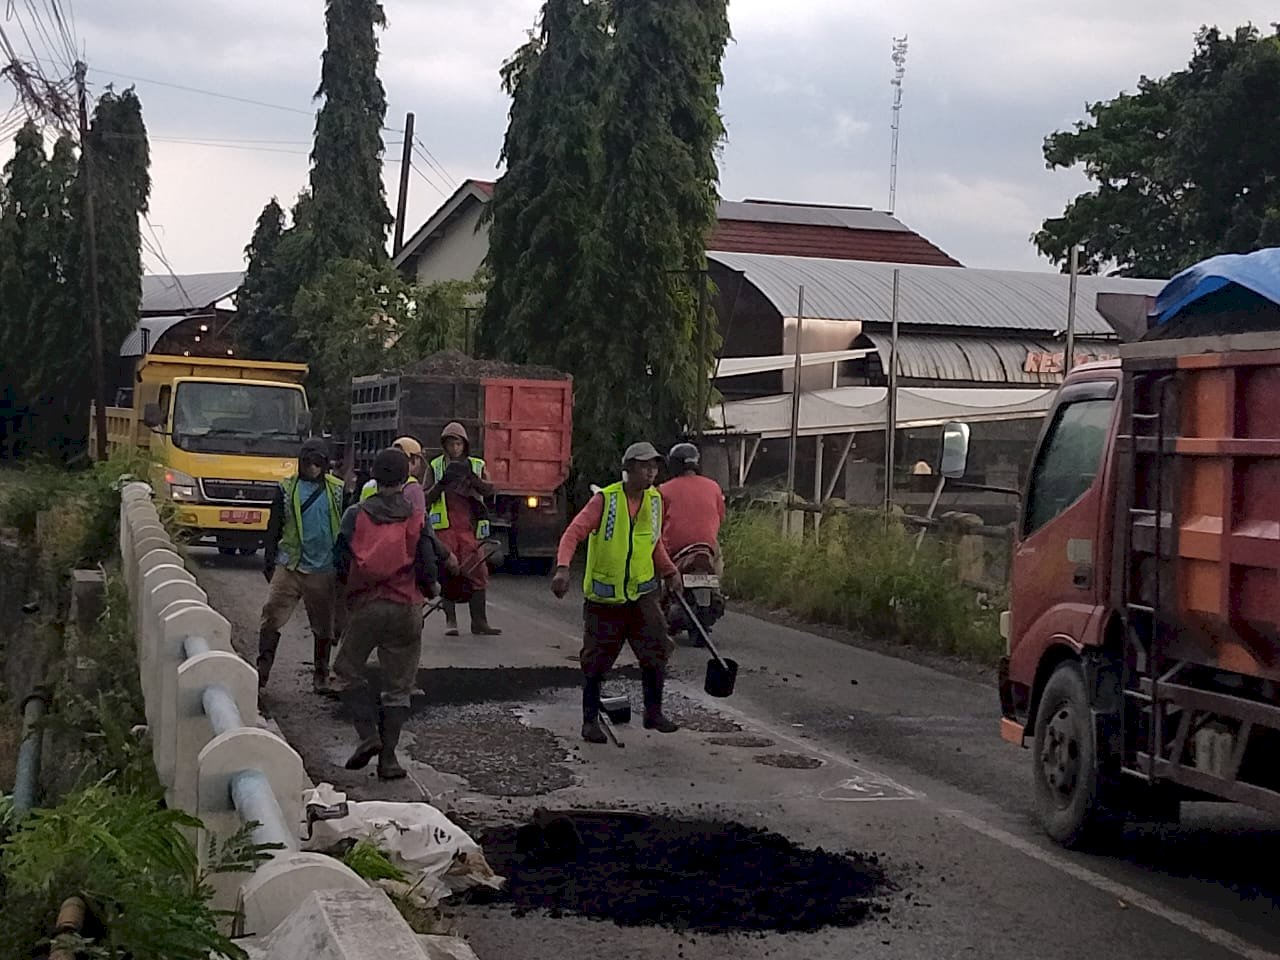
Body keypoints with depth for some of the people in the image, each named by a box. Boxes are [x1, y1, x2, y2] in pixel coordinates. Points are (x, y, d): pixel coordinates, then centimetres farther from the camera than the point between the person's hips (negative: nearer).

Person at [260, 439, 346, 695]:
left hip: (324, 568, 1)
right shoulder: (287, 489, 3)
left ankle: (321, 676, 21)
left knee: (324, 625, 9)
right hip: (290, 566, -1)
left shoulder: (338, 491, 4)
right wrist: (268, 561, 3)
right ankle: (261, 671, -5)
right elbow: (274, 527, 8)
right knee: (272, 615, -10)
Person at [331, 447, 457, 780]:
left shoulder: (356, 515, -2)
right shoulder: (416, 519, -3)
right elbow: (427, 568, -5)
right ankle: (388, 758, 6)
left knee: (348, 669, 18)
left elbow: (340, 562, -1)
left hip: (364, 606, 0)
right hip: (406, 609, 0)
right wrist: (428, 590, 17)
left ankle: (368, 733, -2)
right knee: (398, 686, 9)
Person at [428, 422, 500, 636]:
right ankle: (450, 621, 1)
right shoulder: (436, 466, 10)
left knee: (477, 573, -4)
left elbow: (487, 490, -5)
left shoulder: (477, 465, 11)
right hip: (445, 528, -1)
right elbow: (428, 498, 3)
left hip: (470, 528, 1)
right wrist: (442, 483, -15)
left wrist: (471, 476, -22)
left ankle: (479, 622, 0)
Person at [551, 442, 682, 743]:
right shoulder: (605, 500, -13)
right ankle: (590, 721, 16)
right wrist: (563, 568, -33)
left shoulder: (654, 500, 4)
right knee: (596, 661, 3)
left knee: (656, 651, -3)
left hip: (642, 594, 4)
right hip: (604, 597, -4)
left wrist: (669, 572, 16)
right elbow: (574, 533, -19)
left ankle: (653, 712, 14)